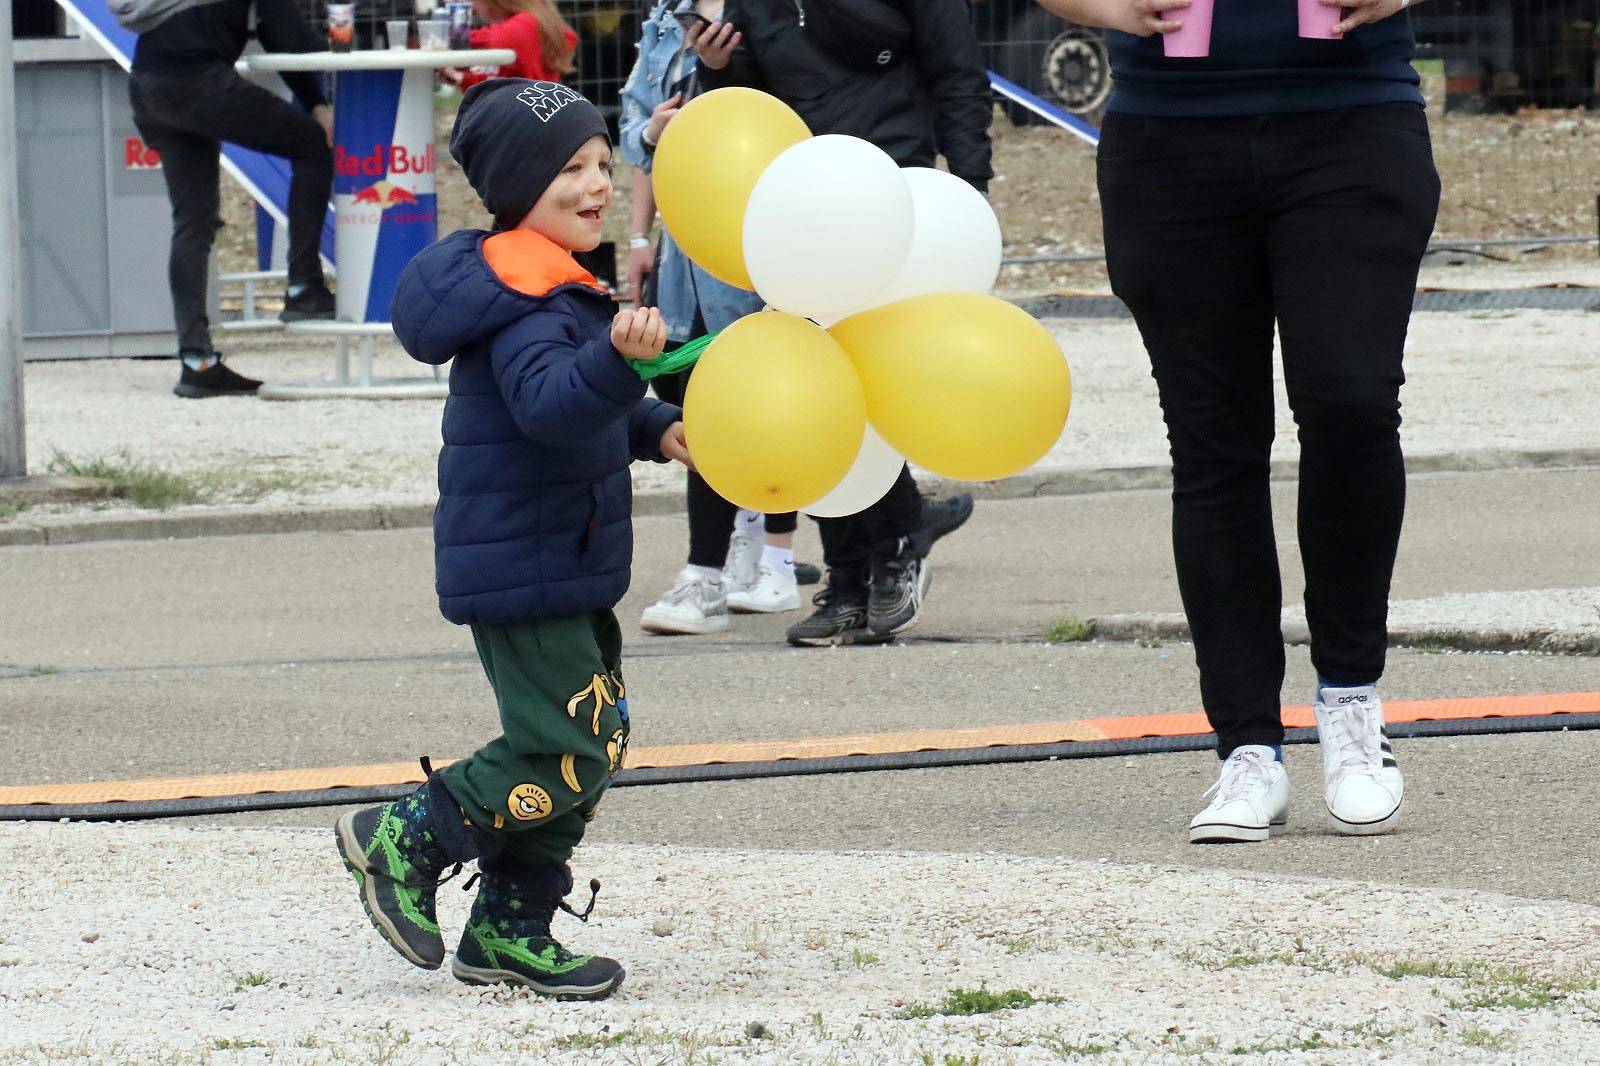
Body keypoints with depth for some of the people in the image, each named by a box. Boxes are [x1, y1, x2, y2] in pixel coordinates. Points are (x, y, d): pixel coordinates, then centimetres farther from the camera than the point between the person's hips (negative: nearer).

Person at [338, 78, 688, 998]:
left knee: (597, 743, 12)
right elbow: (548, 404, -37)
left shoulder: (557, 288, 16)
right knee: (566, 755, -12)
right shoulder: (527, 303, -19)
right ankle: (405, 841, 3)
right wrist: (618, 358, -53)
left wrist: (654, 431, 14)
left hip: (567, 571, 11)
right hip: (522, 572, -11)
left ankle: (508, 931, 19)